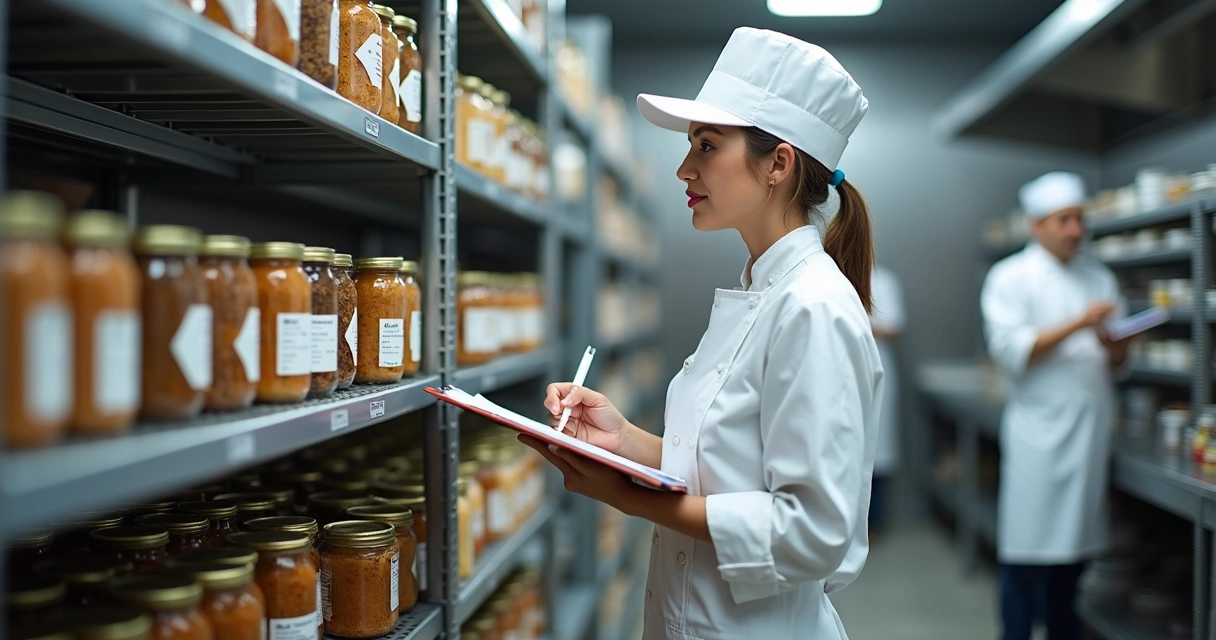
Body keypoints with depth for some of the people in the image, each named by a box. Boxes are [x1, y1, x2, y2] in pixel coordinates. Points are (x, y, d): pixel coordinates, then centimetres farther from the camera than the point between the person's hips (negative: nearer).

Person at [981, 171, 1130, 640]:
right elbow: (1010, 350, -14)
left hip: (1091, 431, 5)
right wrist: (1078, 324, -19)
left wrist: (1113, 346, -8)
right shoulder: (1011, 277, -2)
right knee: (1029, 549, -3)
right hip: (1039, 434, -5)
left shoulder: (1099, 278, 14)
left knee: (1075, 546, 12)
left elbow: (1118, 360, 15)